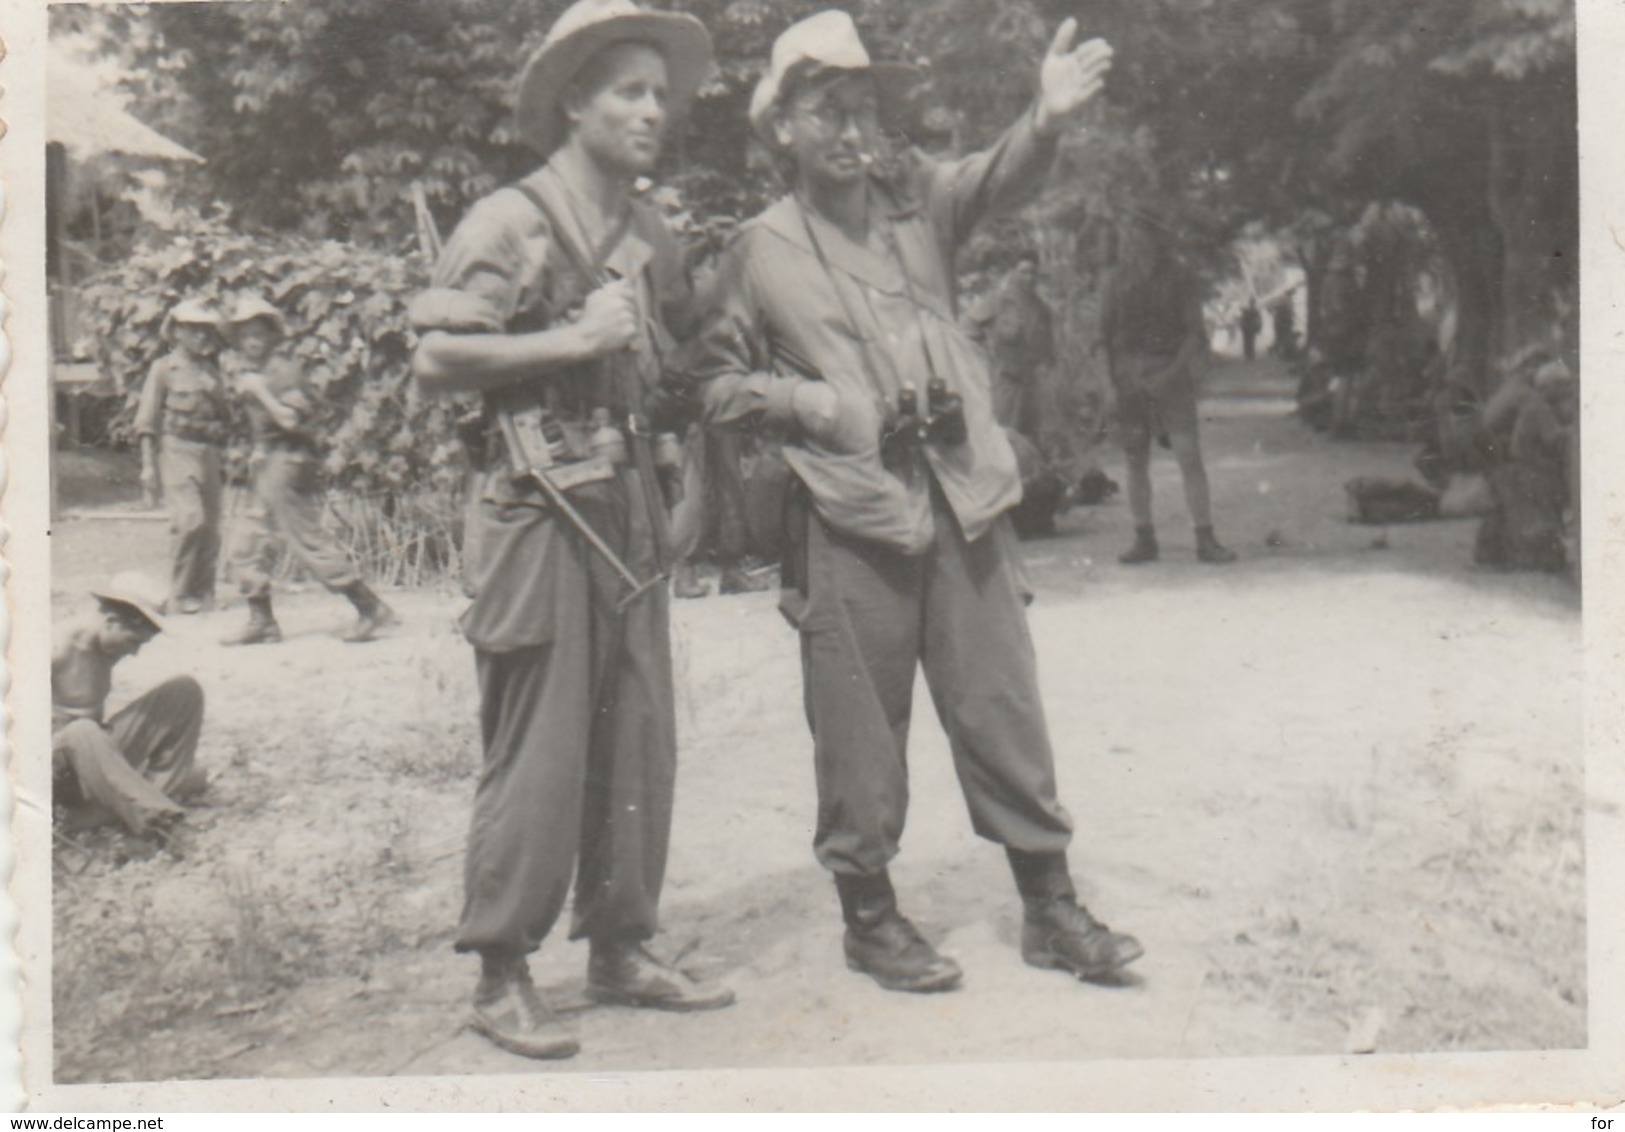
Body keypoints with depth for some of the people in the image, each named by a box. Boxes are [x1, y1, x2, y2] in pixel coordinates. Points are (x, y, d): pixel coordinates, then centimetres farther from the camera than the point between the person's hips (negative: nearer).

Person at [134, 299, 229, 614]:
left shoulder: (211, 372, 18)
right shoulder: (163, 369, 3)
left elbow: (227, 414, 21)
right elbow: (147, 422, 0)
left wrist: (214, 392, 2)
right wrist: (148, 465, -6)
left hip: (209, 454, 6)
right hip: (177, 450, -5)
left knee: (211, 527, 3)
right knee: (190, 519, -19)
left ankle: (204, 594, 13)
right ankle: (180, 595, -9)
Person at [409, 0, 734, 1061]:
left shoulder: (654, 238, 16)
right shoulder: (511, 222, -7)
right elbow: (437, 358, -14)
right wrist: (569, 342, -16)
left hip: (631, 501, 8)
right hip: (541, 508, -7)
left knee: (640, 741, 10)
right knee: (539, 754, -5)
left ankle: (622, 948, 22)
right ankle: (502, 975, 8)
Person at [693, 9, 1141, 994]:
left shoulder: (918, 200, 11)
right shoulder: (760, 251, 5)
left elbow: (995, 178, -8)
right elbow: (717, 377, 11)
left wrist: (1047, 121, -29)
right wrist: (804, 402, -7)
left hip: (964, 495, 2)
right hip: (848, 513, -2)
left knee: (1003, 701, 7)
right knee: (860, 725, 4)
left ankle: (1051, 907, 18)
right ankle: (869, 916, 20)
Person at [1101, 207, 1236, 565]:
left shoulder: (1179, 277, 0)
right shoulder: (1118, 277, 9)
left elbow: (1196, 333, -2)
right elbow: (1106, 331, 13)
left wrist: (1170, 372, -13)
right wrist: (1112, 377, 2)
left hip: (1170, 374, -3)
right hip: (1129, 378, 3)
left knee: (1189, 455, -9)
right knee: (1135, 459, 4)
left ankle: (1205, 539, -6)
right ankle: (1144, 540, 12)